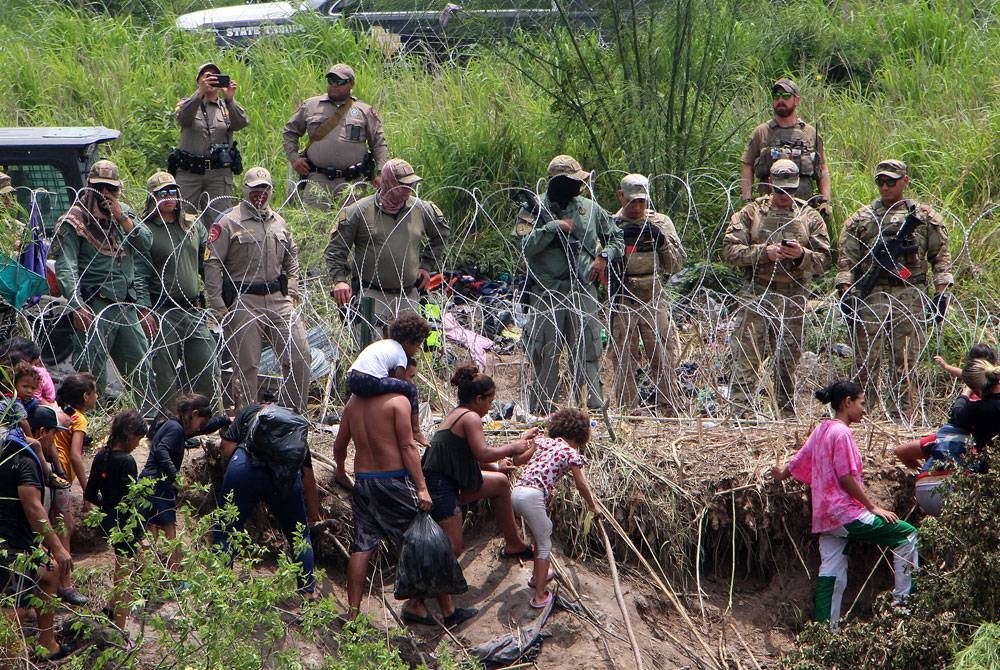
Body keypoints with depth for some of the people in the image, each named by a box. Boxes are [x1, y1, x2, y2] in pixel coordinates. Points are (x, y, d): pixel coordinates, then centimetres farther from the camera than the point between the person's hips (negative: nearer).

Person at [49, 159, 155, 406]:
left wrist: (122, 219, -9)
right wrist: (77, 306, -25)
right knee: (91, 376, -9)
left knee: (142, 372, 12)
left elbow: (145, 243, 4)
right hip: (94, 306, -6)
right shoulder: (74, 222, -5)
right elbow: (65, 268, -13)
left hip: (127, 304, 6)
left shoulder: (125, 212, 16)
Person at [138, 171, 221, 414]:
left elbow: (208, 265, 19)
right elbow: (139, 275, -9)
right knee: (164, 376, 0)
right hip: (164, 312, -5)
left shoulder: (193, 226, 14)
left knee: (208, 371, 5)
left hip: (195, 311, 5)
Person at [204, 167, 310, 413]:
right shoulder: (228, 222, -4)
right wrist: (219, 306, -11)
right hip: (243, 302, -5)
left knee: (300, 357, -1)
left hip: (279, 300, 5)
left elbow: (291, 258, 27)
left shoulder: (278, 222, 15)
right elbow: (212, 265, -7)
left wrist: (291, 291, 14)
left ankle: (296, 414, 10)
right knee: (247, 366, 0)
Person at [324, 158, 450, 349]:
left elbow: (442, 233, 26)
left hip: (408, 297, 4)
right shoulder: (359, 211, -5)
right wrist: (339, 280, -13)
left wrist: (427, 265, 18)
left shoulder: (421, 210, 6)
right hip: (371, 296, -4)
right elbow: (335, 249, 0)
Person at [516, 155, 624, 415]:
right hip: (547, 293, -3)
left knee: (587, 354, -1)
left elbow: (616, 239, 20)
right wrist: (555, 226, -18)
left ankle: (593, 405, -1)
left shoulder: (589, 208, 11)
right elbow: (527, 245, -15)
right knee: (545, 355, 0)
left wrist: (603, 258, 3)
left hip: (583, 293, 3)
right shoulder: (534, 211, 0)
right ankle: (541, 409, 6)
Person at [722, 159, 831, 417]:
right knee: (747, 358, -9)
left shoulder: (810, 218, 10)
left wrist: (802, 255, -13)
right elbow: (730, 250, -3)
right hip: (756, 296, -2)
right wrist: (763, 252, -16)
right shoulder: (751, 213, 5)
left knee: (788, 362, 9)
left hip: (793, 301, 2)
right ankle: (742, 413, -11)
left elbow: (823, 260, 7)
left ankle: (787, 416, 17)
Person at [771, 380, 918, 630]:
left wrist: (781, 475, 44)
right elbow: (846, 478, -17)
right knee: (907, 534, -6)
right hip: (846, 513, -10)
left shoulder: (821, 430, 13)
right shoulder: (841, 432, -12)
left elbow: (798, 462, 22)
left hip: (825, 515, 10)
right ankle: (901, 601, -5)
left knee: (831, 575, 9)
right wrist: (873, 508, -14)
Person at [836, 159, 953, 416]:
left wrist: (941, 293, -1)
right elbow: (847, 261, 4)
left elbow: (941, 256, 8)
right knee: (866, 363, -3)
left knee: (906, 365, 2)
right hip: (871, 297, 0)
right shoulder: (860, 219, 9)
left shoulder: (925, 217, 10)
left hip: (912, 297, 0)